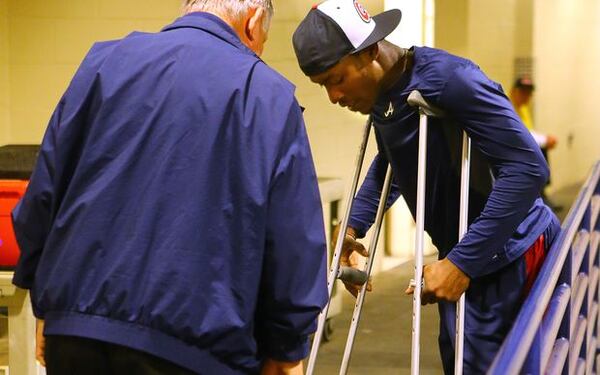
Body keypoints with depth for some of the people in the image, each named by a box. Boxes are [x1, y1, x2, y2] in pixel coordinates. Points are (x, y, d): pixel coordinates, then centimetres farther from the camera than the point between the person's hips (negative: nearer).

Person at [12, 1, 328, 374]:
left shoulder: (106, 61, 9)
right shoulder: (268, 94, 0)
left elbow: (43, 193, 10)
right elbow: (295, 241, -4)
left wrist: (47, 306, 19)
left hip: (75, 328, 4)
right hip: (193, 344, -3)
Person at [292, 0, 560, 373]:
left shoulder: (451, 80, -24)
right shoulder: (382, 95, 2)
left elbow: (528, 168, -28)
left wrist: (462, 263, -28)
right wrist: (354, 227, 12)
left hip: (509, 257, -9)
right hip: (461, 259, 9)